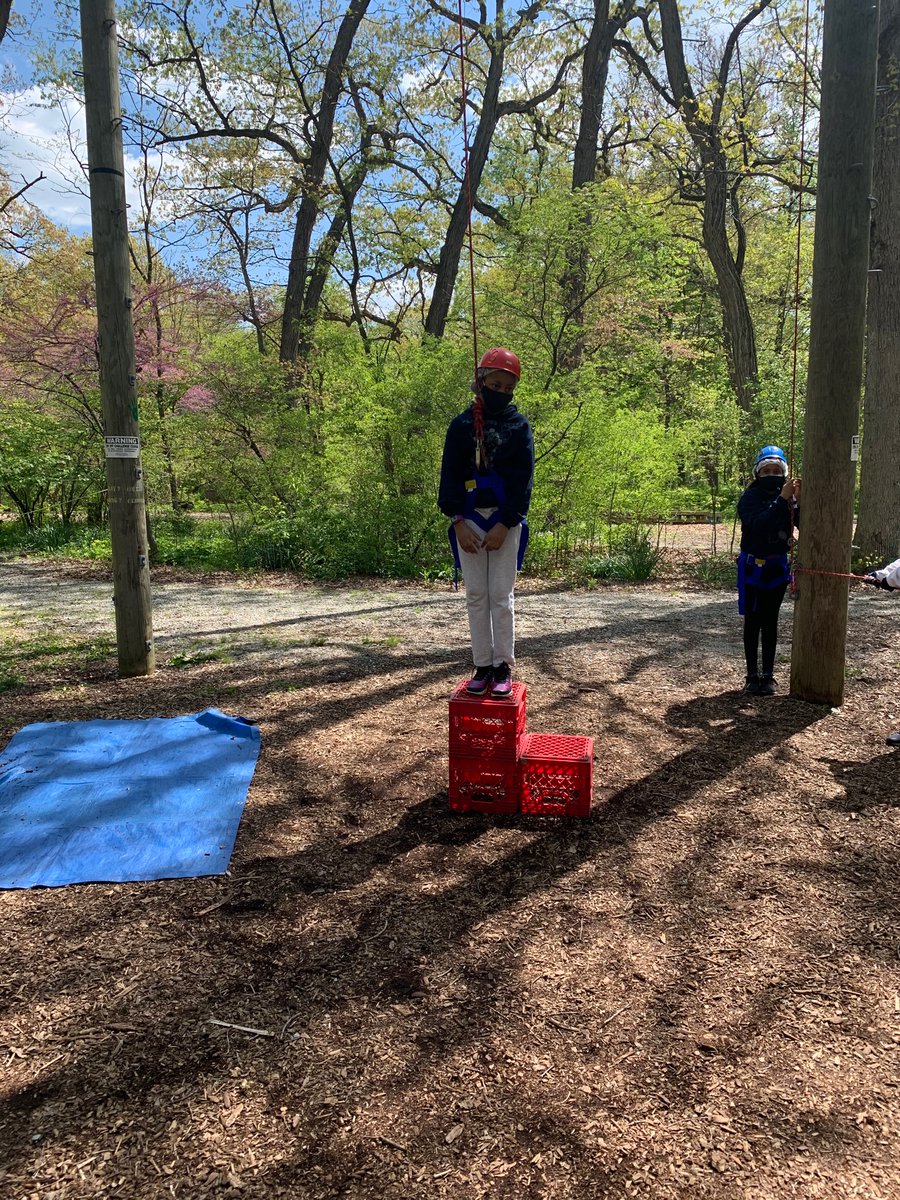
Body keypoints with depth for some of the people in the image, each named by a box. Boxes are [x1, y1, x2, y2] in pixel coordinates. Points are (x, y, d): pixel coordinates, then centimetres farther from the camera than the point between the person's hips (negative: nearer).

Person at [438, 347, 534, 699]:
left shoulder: (519, 426, 2)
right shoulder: (461, 425, 5)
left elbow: (524, 480, -3)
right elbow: (449, 475, 2)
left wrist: (504, 525, -12)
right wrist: (458, 522, -9)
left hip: (506, 521, -1)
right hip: (468, 520, 2)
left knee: (501, 596, 0)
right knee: (476, 596, 4)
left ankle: (504, 667, 9)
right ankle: (483, 666, 12)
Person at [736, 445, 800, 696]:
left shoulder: (788, 496, -3)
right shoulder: (750, 497, -11)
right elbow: (757, 525, -29)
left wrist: (800, 502, -28)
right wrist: (782, 500, -33)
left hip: (777, 567, 3)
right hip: (753, 567, -3)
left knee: (770, 622, 9)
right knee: (752, 622, 5)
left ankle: (768, 675, 15)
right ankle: (752, 676, 10)